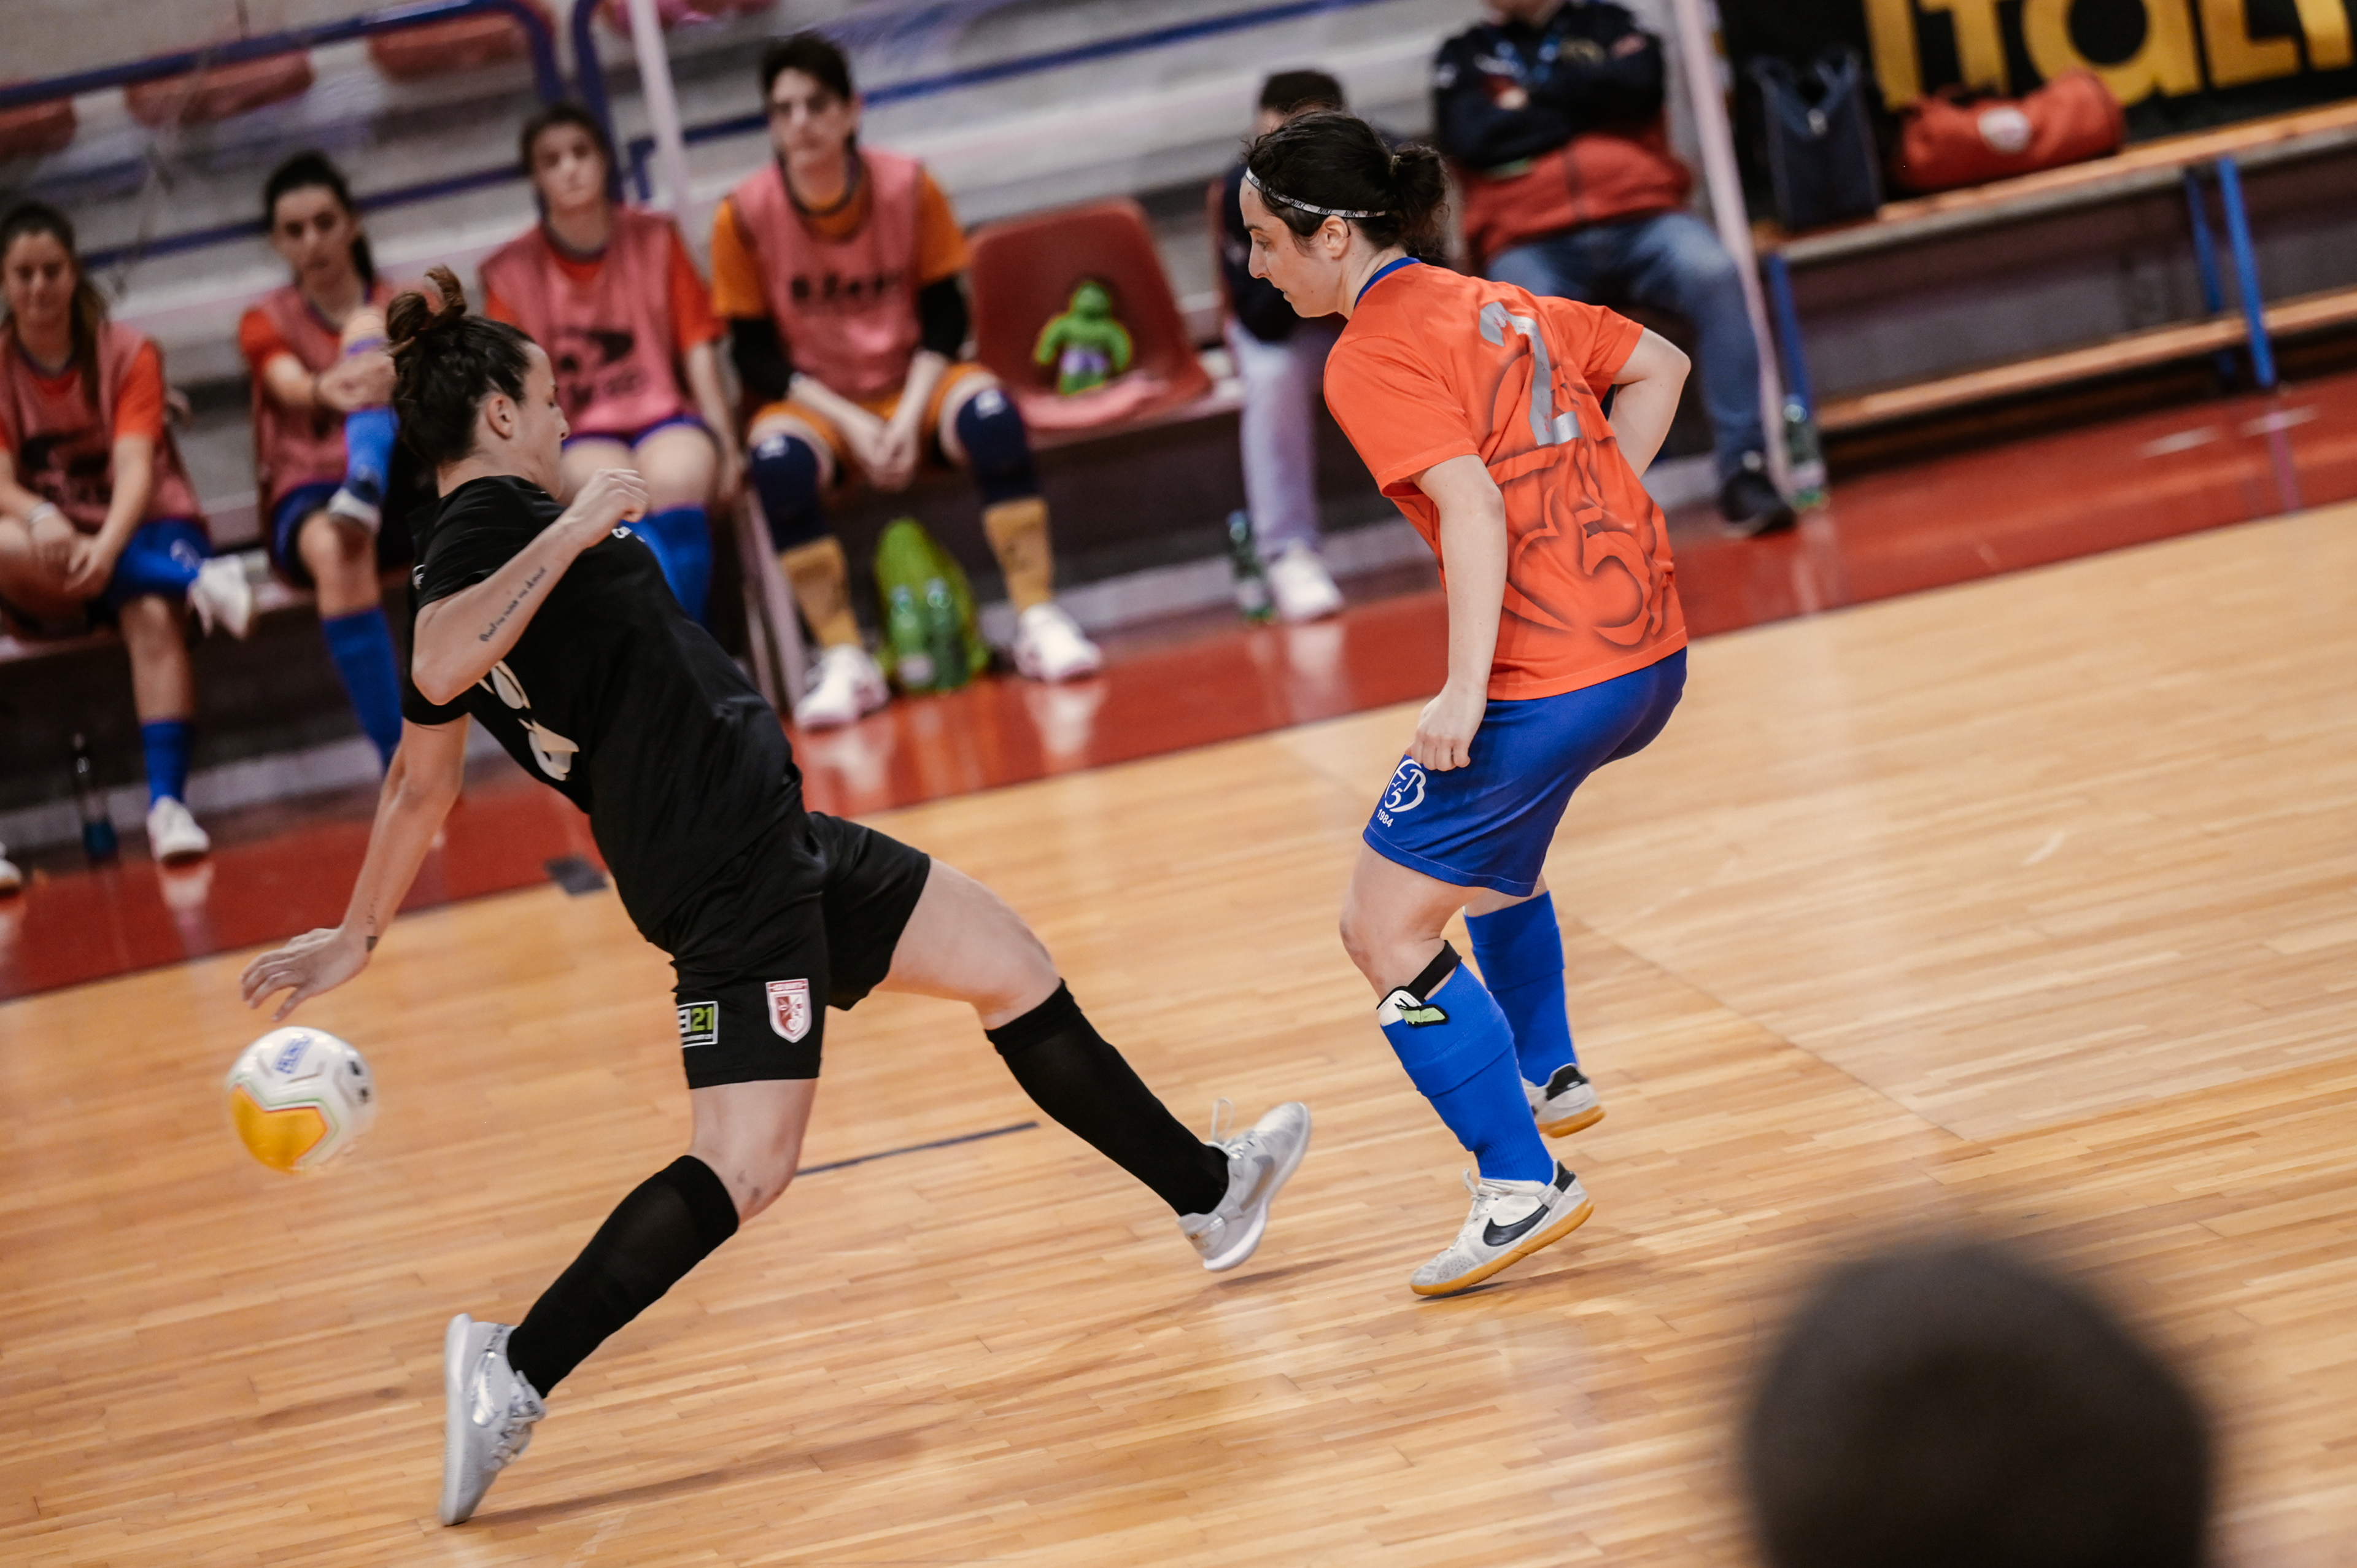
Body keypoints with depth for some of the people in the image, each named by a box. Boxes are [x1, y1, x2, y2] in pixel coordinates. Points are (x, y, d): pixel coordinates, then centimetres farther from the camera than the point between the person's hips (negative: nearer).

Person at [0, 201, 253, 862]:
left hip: (143, 528, -1)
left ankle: (168, 803, -43)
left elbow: (137, 467, -14)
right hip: (54, 548, 1)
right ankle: (198, 580, -36)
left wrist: (108, 545, -35)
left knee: (154, 615, -36)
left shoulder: (127, 354, -2)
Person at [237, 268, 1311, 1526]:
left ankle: (1205, 1192, 34)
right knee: (744, 1165, -19)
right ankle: (515, 1373, -13)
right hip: (732, 867, -11)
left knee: (1014, 970, 20)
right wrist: (567, 533, -25)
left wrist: (356, 936, 25)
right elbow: (438, 669, -32)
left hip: (774, 845, 11)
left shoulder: (490, 543, 15)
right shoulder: (490, 516, -12)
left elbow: (420, 777, 19)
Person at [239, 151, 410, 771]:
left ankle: (366, 490, -52)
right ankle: (401, 765, -44)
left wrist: (391, 376, -33)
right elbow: (292, 387, -16)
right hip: (307, 499, 0)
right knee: (335, 551, -40)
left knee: (367, 327, -21)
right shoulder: (266, 321, 8)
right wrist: (327, 390, -41)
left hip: (402, 490, 0)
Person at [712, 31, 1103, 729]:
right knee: (777, 457, -34)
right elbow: (754, 353, -7)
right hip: (815, 404, -1)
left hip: (912, 389, 1)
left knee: (990, 414, -31)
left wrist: (910, 413, -18)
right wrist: (850, 423, -18)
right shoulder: (744, 217, -10)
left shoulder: (907, 186, -7)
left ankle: (1037, 620, -26)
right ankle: (844, 663, -30)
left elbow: (944, 312, -3)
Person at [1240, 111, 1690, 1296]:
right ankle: (1545, 1075, 43)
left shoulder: (1373, 356, -10)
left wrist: (1466, 687, -26)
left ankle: (1521, 1185, -6)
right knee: (1485, 833, 35)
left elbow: (1473, 504, -23)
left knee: (1386, 932, -2)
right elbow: (1658, 365, 22)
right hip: (1649, 651, 9)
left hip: (1543, 682, -9)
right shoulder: (1495, 303, 14)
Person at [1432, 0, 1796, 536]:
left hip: (1643, 217, 0)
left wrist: (1534, 100, 3)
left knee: (1714, 273, -31)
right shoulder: (1464, 56, 21)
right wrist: (1586, 102, 4)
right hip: (1531, 243, 0)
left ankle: (1743, 472, -30)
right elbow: (1472, 139, 1)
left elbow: (1637, 83, 0)